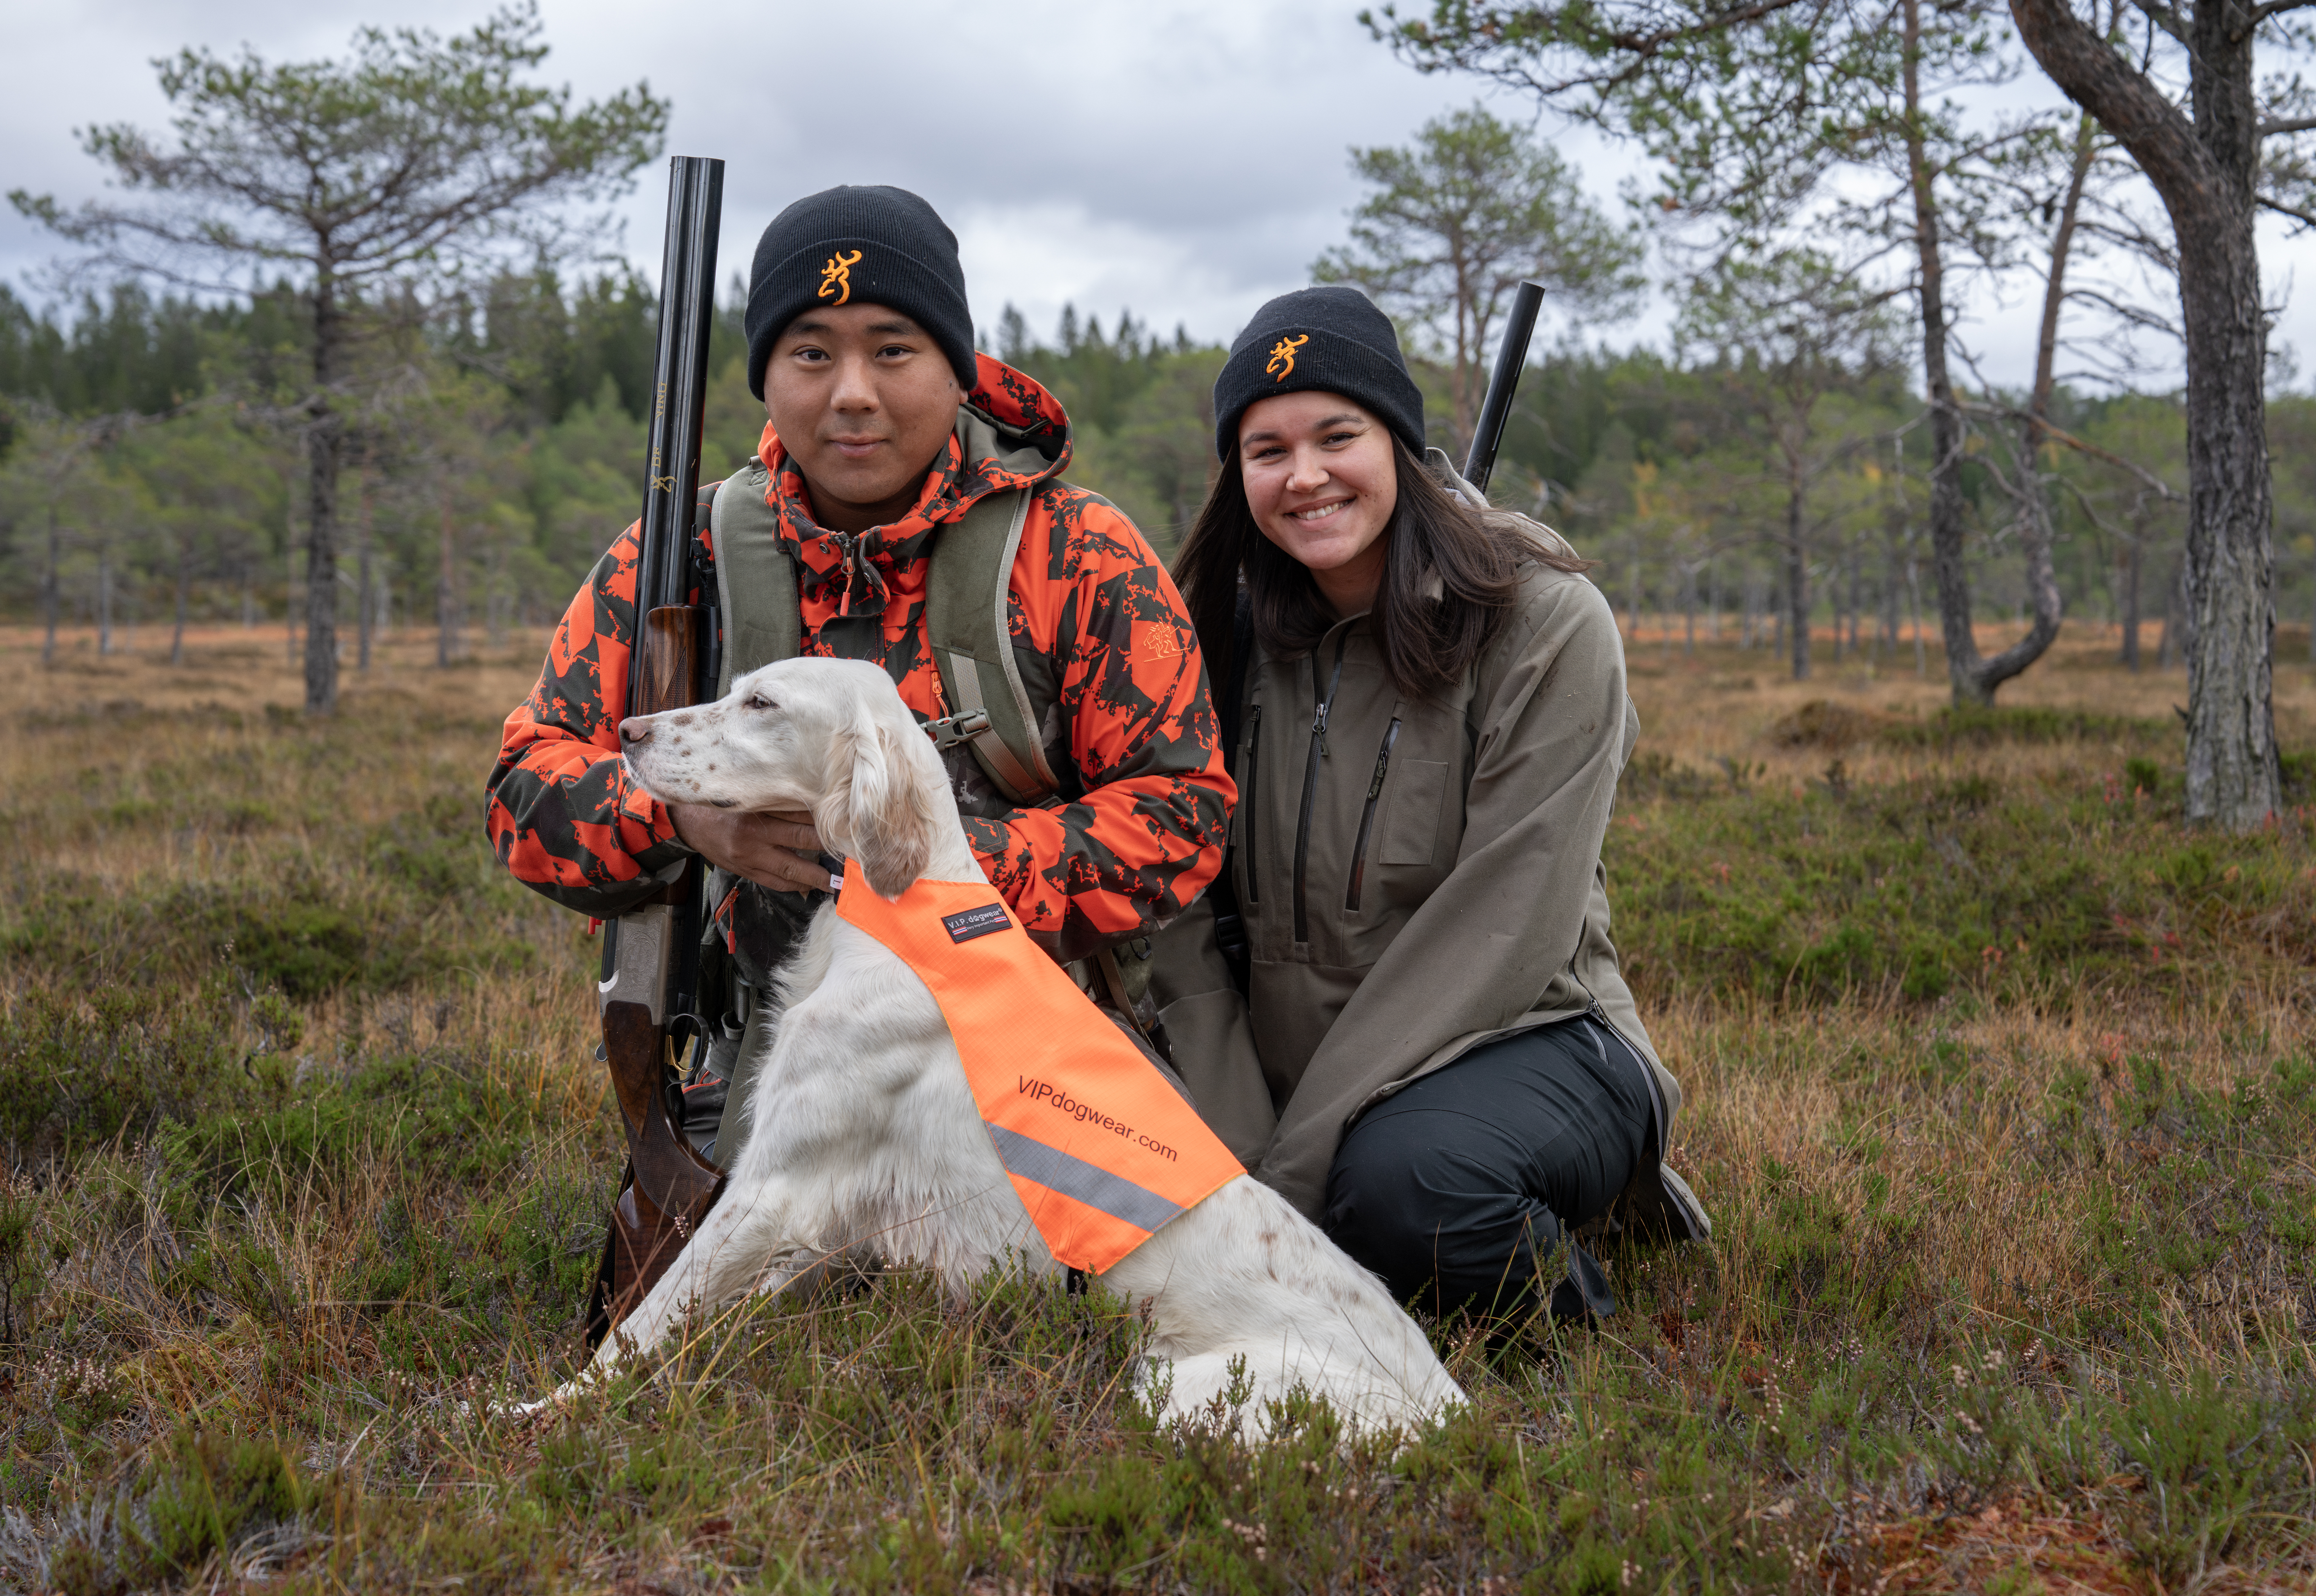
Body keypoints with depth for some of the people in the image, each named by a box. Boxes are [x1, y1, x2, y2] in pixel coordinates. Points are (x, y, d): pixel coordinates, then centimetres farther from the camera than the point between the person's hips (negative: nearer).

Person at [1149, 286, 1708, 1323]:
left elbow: (1500, 929, -18)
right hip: (1286, 1066, 6)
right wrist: (1236, 1155, -15)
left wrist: (1296, 1166, -22)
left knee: (1403, 1178, -37)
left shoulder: (1548, 624, -11)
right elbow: (1185, 919, -1)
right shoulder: (1228, 634, 4)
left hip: (1524, 1038, -5)